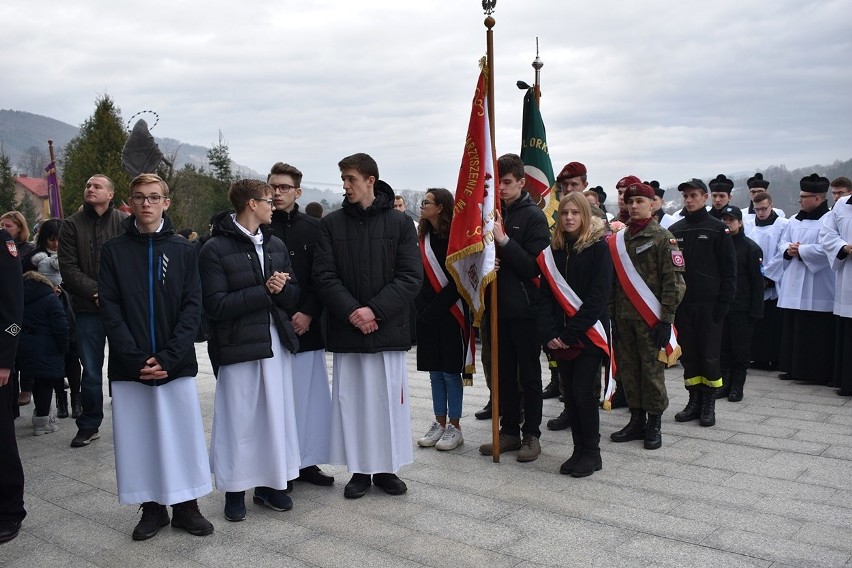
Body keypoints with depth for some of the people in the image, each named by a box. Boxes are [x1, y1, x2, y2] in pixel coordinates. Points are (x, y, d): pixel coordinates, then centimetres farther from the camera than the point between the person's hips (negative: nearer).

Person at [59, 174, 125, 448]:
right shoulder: (72, 225, 6)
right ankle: (89, 425, 22)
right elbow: (69, 268, -1)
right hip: (87, 308, 1)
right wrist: (96, 292, -12)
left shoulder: (124, 223, 2)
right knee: (91, 370, 9)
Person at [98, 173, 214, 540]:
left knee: (183, 432, 4)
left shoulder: (183, 250, 5)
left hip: (176, 363, 0)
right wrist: (136, 359, -13)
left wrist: (168, 357, -12)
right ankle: (152, 508, 21)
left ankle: (186, 506, 19)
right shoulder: (114, 250, 5)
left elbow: (192, 307, -1)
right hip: (128, 366, 0)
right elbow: (109, 308, -2)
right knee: (138, 436, 6)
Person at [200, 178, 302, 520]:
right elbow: (216, 305, -14)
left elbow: (293, 296, 11)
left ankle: (269, 484, 25)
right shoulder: (215, 249, -7)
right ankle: (235, 489, 18)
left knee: (276, 414, 10)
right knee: (239, 418, 3)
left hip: (276, 343, 6)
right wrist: (264, 291, -15)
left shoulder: (275, 245, 12)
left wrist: (281, 288, -12)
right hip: (237, 347, -5)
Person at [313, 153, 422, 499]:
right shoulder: (331, 224, 4)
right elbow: (324, 276, -2)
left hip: (389, 328, -1)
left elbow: (411, 277, -5)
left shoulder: (399, 223, 1)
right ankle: (359, 469, 19)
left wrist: (375, 310, -15)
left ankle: (387, 468, 20)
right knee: (351, 400, 6)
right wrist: (351, 311, -15)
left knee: (389, 398, 6)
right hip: (346, 329, 1)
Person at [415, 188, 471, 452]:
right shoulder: (424, 237, 8)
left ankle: (454, 427, 11)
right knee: (435, 370, 11)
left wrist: (435, 308, -18)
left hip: (451, 313, -6)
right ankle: (440, 423, 21)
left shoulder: (454, 237, -10)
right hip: (428, 313, 6)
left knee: (451, 370, 1)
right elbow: (419, 276, 6)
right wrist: (422, 307, -5)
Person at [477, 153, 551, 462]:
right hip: (500, 306, 5)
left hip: (525, 308, -5)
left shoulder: (533, 216, -7)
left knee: (529, 375, 5)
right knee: (505, 373, 12)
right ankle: (509, 431, 23)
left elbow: (534, 266, -15)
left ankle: (532, 435, 15)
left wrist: (504, 240, -23)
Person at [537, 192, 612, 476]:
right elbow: (547, 294, 5)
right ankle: (579, 450, 20)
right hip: (560, 337, 5)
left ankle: (592, 452, 10)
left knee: (583, 392, -5)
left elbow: (598, 296, -12)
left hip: (588, 334, -5)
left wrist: (571, 333, -15)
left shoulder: (598, 248, -6)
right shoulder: (553, 250, 9)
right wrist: (549, 333, -8)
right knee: (570, 394, 8)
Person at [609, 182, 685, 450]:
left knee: (652, 370, -1)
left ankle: (654, 425, 10)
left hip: (650, 318, -5)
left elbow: (674, 282, -9)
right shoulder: (618, 239, 13)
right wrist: (612, 316, 9)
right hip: (623, 318, 5)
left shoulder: (662, 237, -4)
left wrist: (666, 319, -13)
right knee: (628, 370, 9)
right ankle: (637, 420, 21)